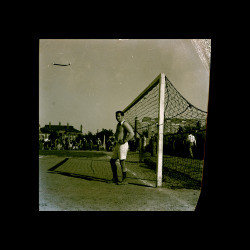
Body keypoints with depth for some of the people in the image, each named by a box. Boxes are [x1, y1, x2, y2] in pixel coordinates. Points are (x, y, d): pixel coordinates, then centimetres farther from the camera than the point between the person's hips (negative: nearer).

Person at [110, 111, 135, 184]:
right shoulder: (118, 125, 18)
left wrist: (124, 141, -20)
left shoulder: (124, 123, -10)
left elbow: (132, 133, -22)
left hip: (123, 145, -10)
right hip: (117, 145, 10)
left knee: (122, 162, -8)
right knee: (112, 161, 11)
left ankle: (124, 180, 0)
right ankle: (115, 178, 19)